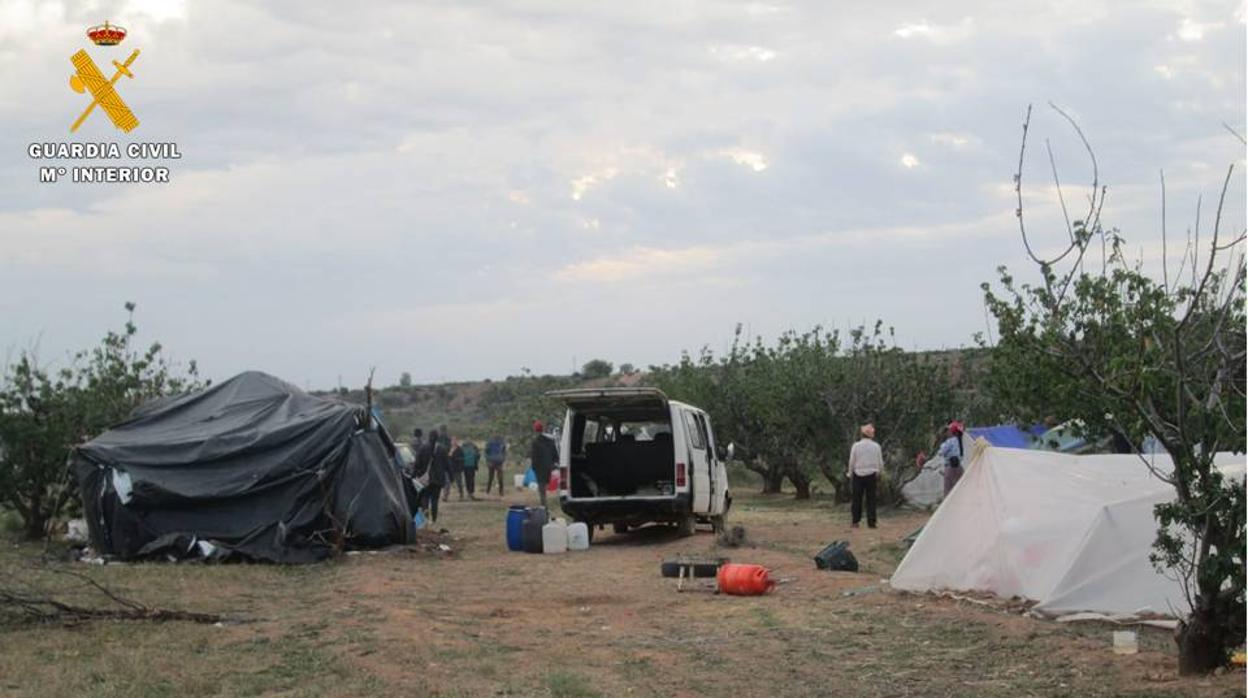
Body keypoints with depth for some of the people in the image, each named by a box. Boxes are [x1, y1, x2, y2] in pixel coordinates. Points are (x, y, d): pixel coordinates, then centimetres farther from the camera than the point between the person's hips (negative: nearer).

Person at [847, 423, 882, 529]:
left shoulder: (856, 445, -6)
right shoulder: (876, 446, -3)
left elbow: (852, 462, -2)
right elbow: (880, 463, 1)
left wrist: (850, 474, 10)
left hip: (858, 475, 0)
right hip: (871, 474, 0)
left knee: (857, 498, 7)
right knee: (871, 499, 4)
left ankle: (855, 521, 8)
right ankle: (871, 522, 1)